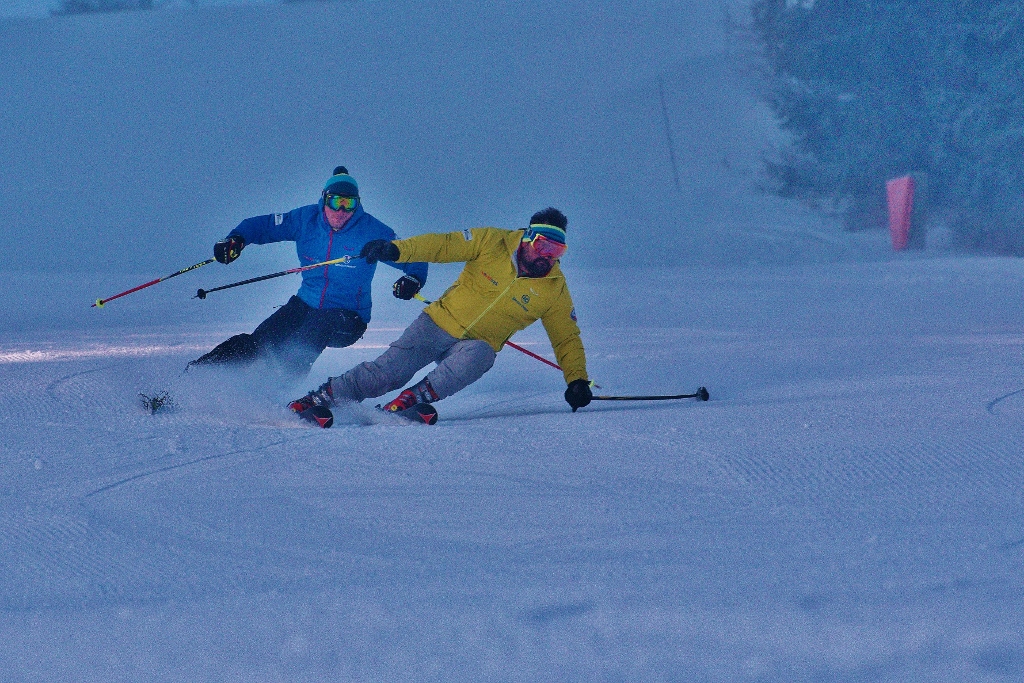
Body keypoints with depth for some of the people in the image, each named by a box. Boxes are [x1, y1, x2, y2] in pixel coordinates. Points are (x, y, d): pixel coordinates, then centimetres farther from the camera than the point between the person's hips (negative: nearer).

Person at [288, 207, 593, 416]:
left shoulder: (554, 289, -3)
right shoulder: (493, 243, -8)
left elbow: (567, 338, 7)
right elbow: (444, 245, -11)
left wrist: (577, 379, -4)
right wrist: (396, 249, -25)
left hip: (477, 344, 1)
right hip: (441, 323, -1)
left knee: (479, 356, -36)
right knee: (386, 372, -16)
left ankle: (414, 399, -31)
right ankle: (319, 399, -4)